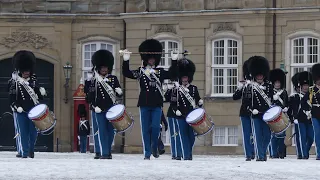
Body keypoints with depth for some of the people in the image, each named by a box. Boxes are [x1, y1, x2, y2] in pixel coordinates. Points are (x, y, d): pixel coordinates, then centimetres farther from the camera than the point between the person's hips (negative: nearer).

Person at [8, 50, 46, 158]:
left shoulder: (33, 80, 7)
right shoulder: (15, 82, 0)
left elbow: (38, 95, 14)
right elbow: (12, 96, -1)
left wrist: (41, 92, -6)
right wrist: (16, 106, -12)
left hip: (33, 110, 2)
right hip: (21, 111, -2)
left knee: (33, 131, 1)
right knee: (23, 132, -2)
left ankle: (31, 149, 21)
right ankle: (24, 152, 3)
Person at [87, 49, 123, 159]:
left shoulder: (114, 79, 9)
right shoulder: (95, 81, 4)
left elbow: (119, 94, 9)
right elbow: (91, 95, 2)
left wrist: (119, 92, -14)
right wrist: (95, 106, -10)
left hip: (111, 109, 2)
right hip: (100, 109, -2)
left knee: (110, 130, 5)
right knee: (102, 130, -6)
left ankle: (108, 151, 18)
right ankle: (104, 153, -9)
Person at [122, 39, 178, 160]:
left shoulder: (160, 72, 10)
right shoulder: (140, 72, 6)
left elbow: (171, 74, -3)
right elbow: (126, 73, -2)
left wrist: (174, 60, -12)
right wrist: (126, 60, -14)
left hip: (157, 104, 0)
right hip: (144, 104, 0)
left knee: (156, 127, -8)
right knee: (146, 129, 1)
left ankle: (154, 148, 16)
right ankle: (147, 154, 5)